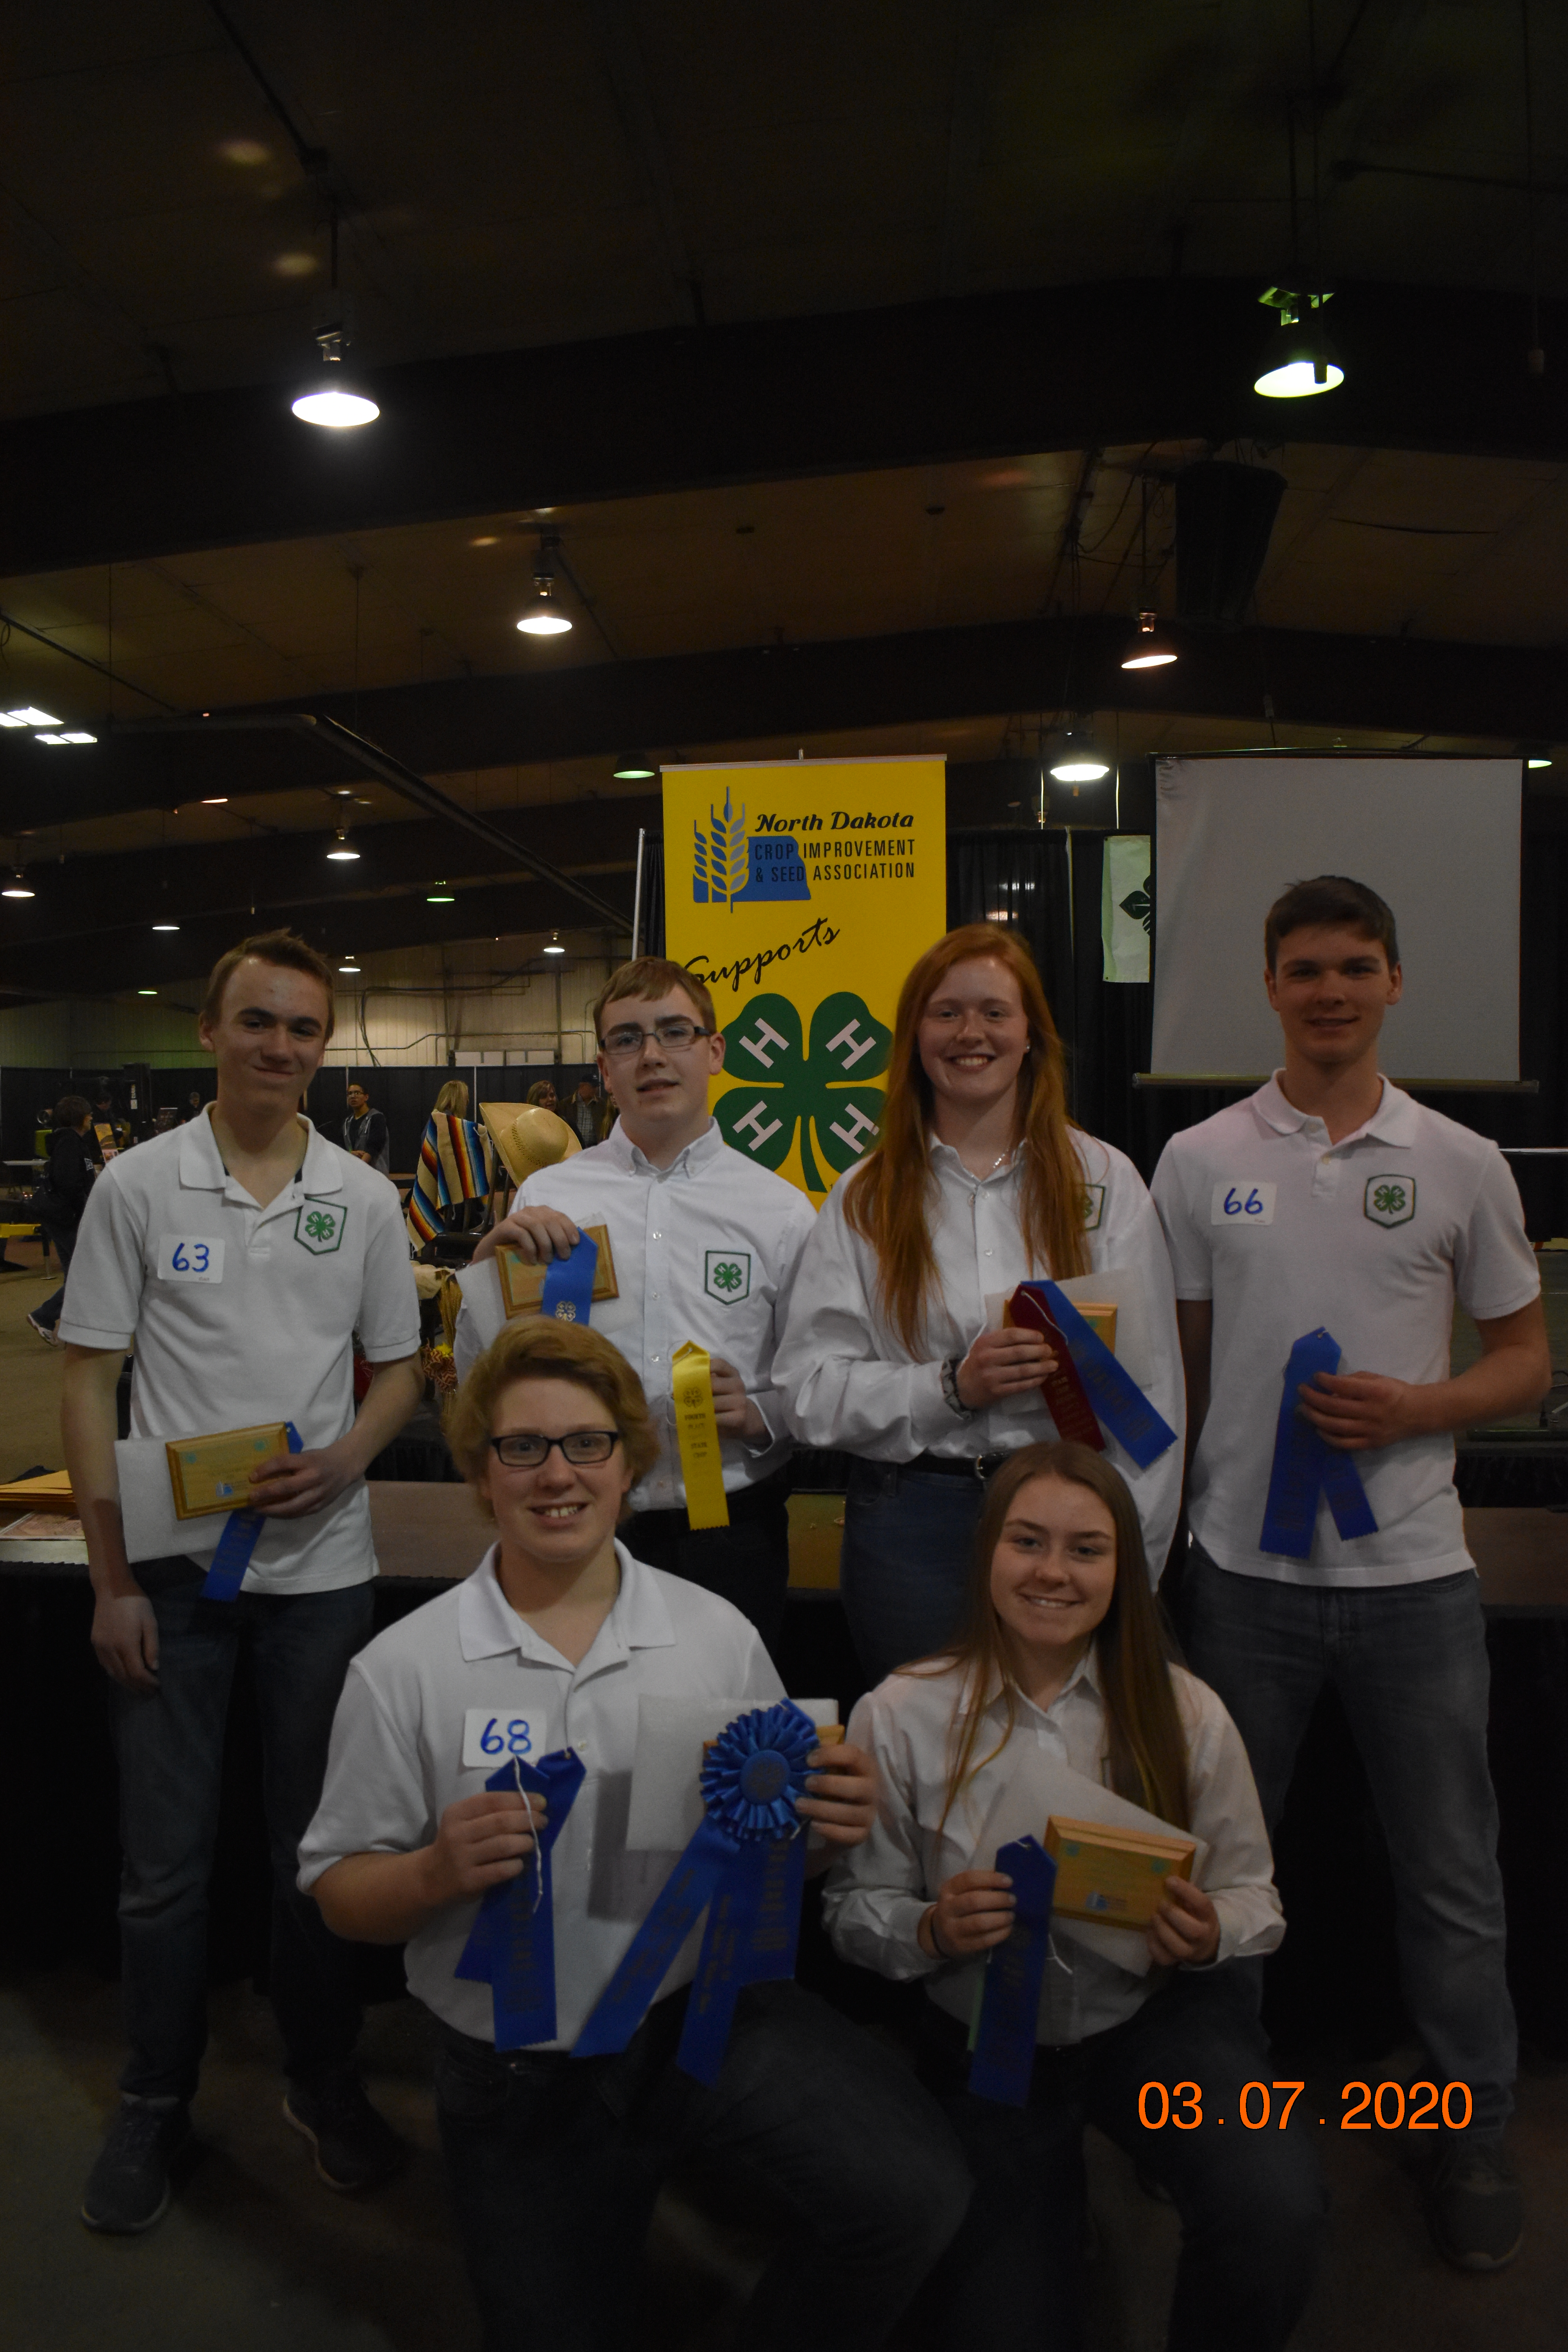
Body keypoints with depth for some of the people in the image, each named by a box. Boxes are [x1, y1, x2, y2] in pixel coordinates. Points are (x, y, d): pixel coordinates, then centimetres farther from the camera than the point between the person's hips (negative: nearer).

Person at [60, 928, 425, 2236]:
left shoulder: (364, 1200, 2)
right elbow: (90, 1384, -2)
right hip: (172, 1568, -1)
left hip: (322, 1566, 1)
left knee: (321, 1845, 12)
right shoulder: (138, 1185, -3)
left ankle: (325, 2080, 32)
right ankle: (156, 2104, 30)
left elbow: (399, 1371, 9)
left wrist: (345, 1459, -12)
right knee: (166, 1862, 9)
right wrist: (111, 1576, -5)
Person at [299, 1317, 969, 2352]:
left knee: (914, 2193, -21)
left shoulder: (719, 1635, -5)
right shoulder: (403, 1670, -9)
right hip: (520, 2070, 1)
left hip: (707, 2007, 0)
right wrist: (438, 1873, -24)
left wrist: (829, 1827, -17)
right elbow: (339, 1892, -3)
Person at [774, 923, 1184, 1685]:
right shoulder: (866, 1198, 5)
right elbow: (810, 1390, -2)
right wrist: (952, 1387, -15)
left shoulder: (1105, 1181, 5)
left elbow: (1151, 1385, 2)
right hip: (911, 1527, 0)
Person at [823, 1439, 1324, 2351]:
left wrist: (1209, 1934, -20)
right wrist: (932, 1931, -24)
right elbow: (856, 1909, -4)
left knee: (1278, 2210, -26)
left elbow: (1254, 1897, 1)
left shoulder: (1184, 1711, -9)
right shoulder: (901, 1717, -12)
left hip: (1161, 2016, 1)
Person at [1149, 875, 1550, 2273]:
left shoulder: (1462, 1165, 1)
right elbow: (1172, 1368, 6)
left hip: (1413, 1569, 0)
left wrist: (1416, 1407, -13)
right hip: (1245, 1567, 1)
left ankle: (1476, 2126, 34)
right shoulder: (1199, 1163, 1)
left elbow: (1526, 1360, 6)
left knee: (1451, 1870, 12)